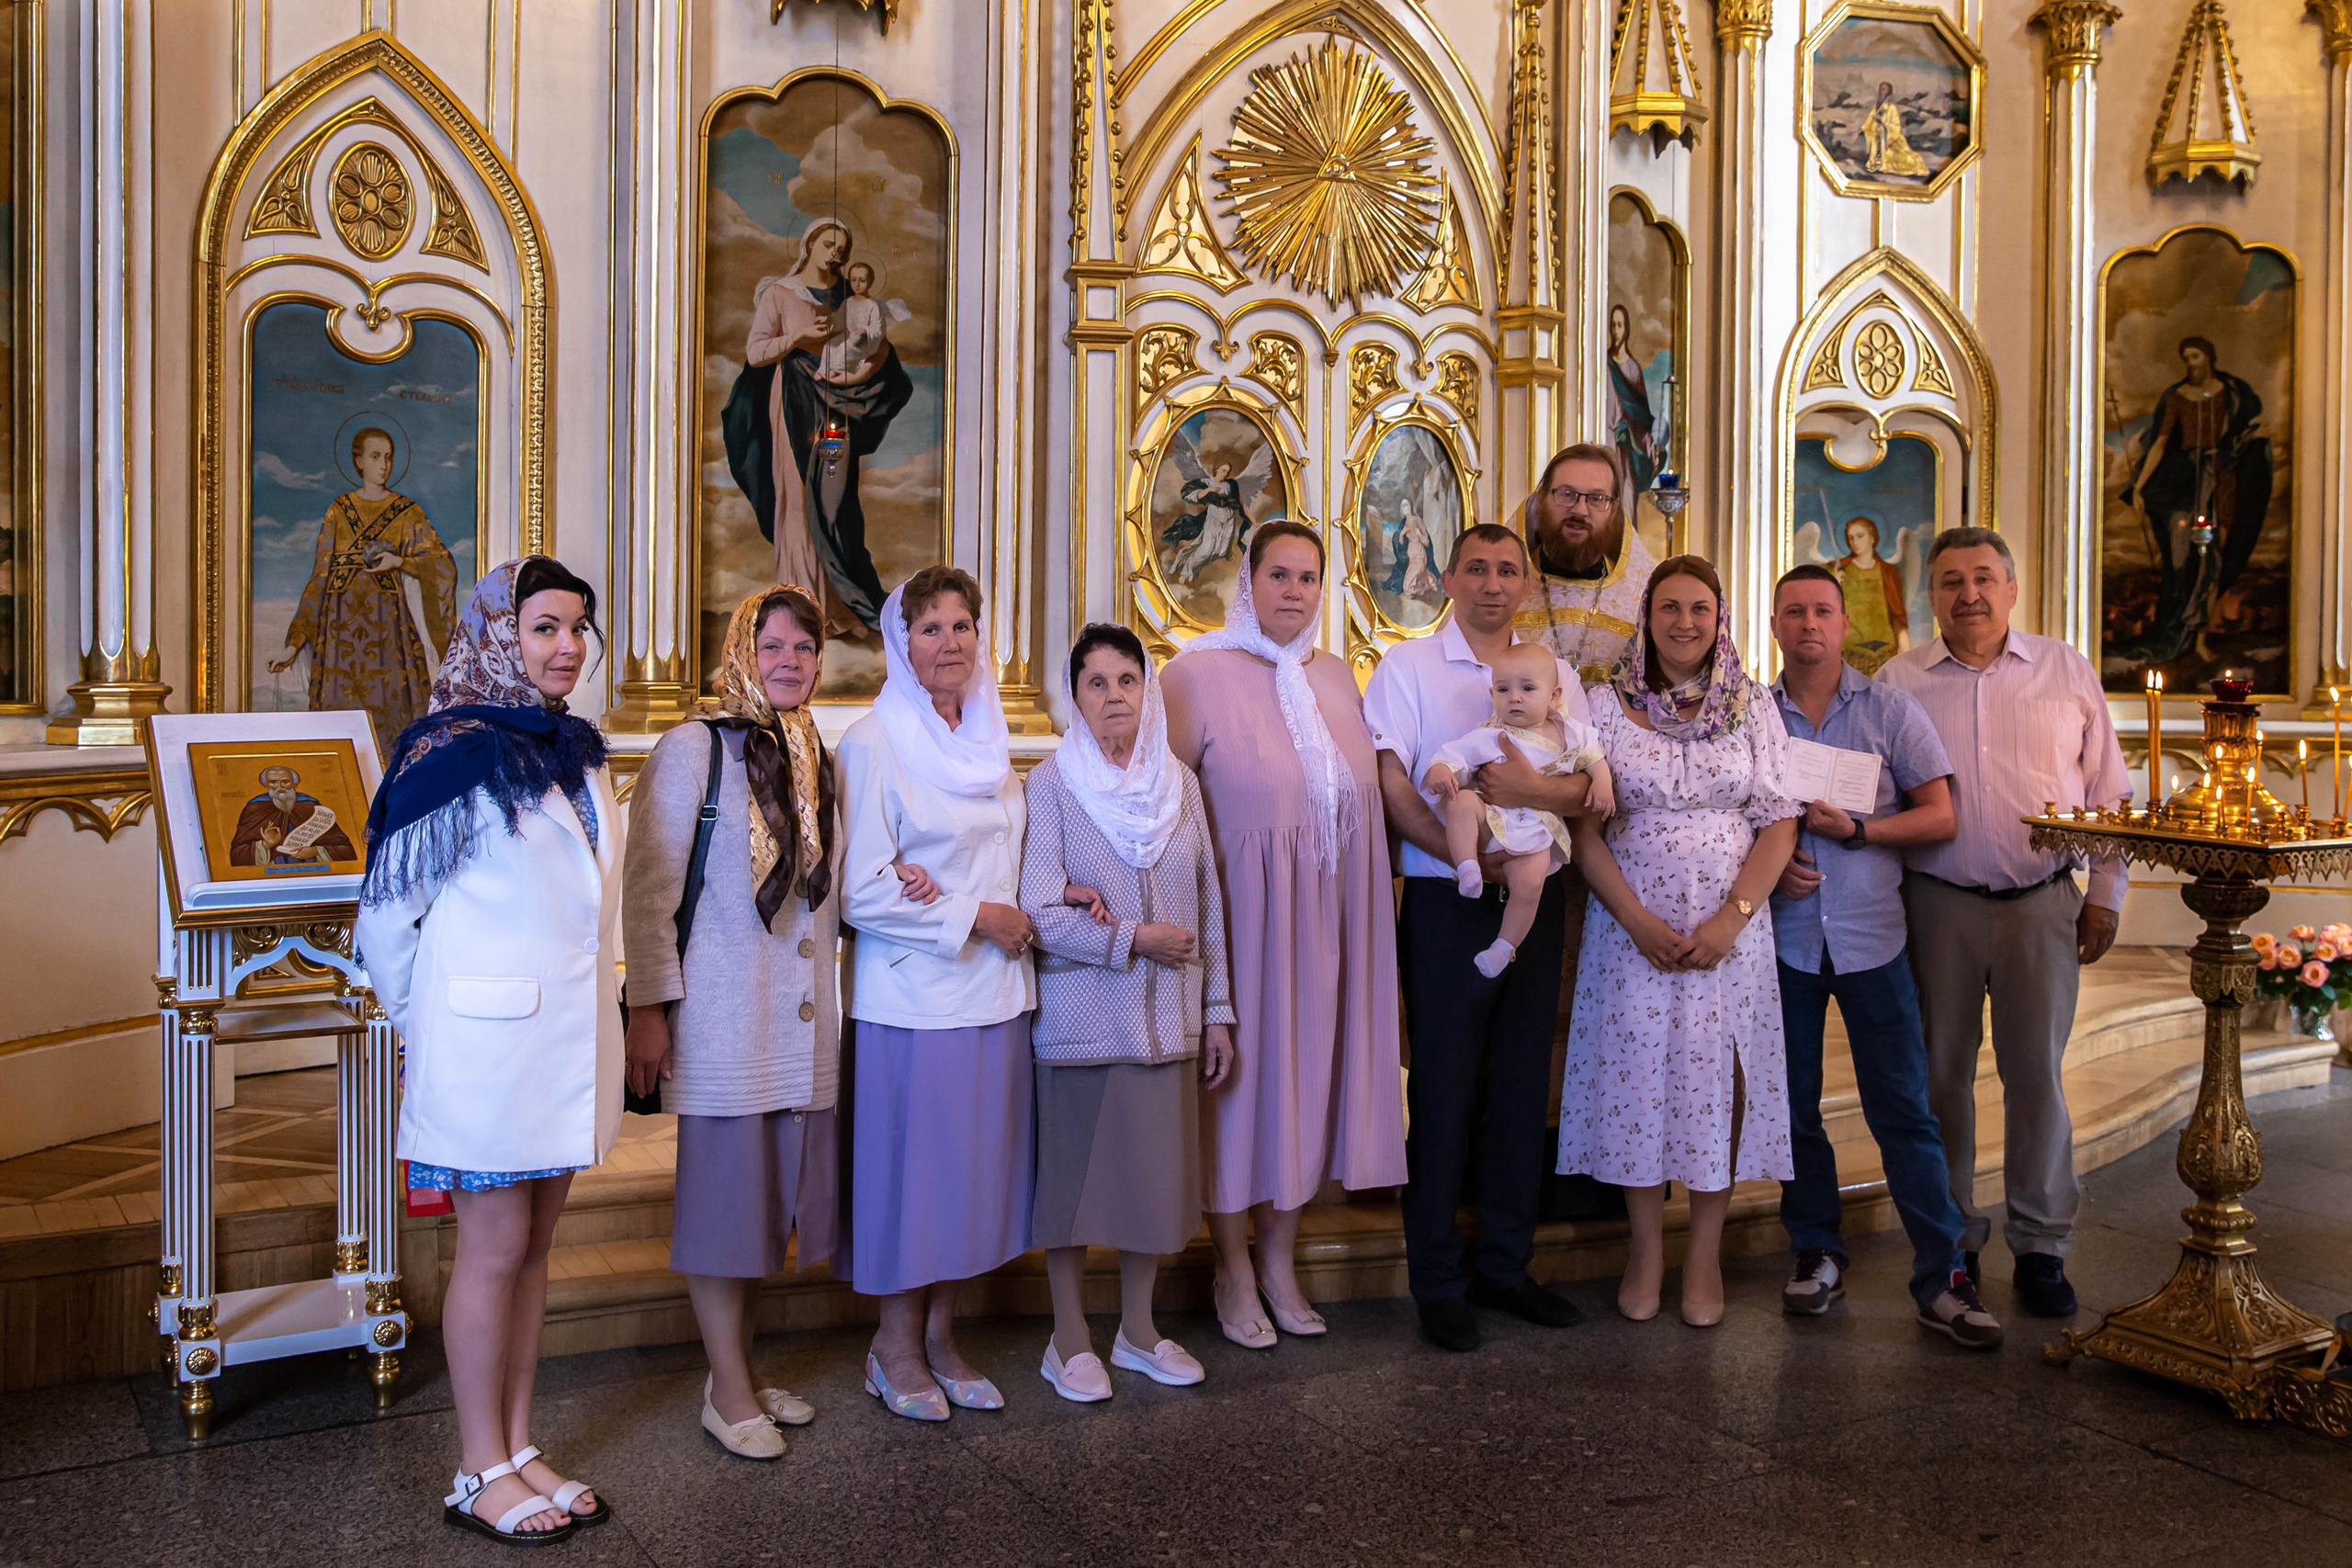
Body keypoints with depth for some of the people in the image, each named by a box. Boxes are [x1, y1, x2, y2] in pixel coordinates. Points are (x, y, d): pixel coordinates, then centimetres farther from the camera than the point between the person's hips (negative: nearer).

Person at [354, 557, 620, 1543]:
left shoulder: (576, 752, 11)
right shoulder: (454, 753, -12)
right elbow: (387, 912, -8)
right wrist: (430, 1023, 1)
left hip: (567, 1035, 7)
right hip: (489, 1042, -7)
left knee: (533, 1243, 13)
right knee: (494, 1248, 2)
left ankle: (518, 1449, 24)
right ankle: (481, 1475, 14)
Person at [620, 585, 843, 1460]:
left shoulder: (817, 760, 14)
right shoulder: (693, 751, -6)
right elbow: (648, 889, -9)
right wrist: (648, 1008, -13)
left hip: (803, 1024, 6)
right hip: (722, 1021, -6)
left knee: (769, 1199, 13)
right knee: (724, 1198, 2)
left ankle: (739, 1372, 26)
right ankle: (729, 1391, 13)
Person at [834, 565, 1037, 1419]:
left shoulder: (988, 740, 12)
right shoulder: (874, 743, -9)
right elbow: (862, 894, -13)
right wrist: (974, 918, -13)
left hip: (992, 989, 6)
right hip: (913, 993, -6)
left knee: (971, 1163, 11)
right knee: (911, 1164, 3)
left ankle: (939, 1336, 25)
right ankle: (897, 1346, 20)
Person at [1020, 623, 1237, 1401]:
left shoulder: (1179, 783, 7)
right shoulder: (1052, 783, -6)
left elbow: (1208, 906, 10)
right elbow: (1041, 914, -12)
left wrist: (1217, 1009, 9)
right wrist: (1137, 941, -13)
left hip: (1166, 1018, 4)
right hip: (1080, 1017, -4)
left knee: (1156, 1169, 10)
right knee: (1075, 1173, 4)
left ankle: (1138, 1329, 26)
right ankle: (1071, 1338, 19)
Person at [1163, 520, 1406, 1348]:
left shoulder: (1334, 676, 10)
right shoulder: (1198, 673, -8)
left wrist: (1379, 888, 10)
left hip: (1323, 917, 5)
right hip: (1241, 910, -5)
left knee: (1306, 1071, 12)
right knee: (1239, 1076, 4)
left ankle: (1280, 1260, 27)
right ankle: (1234, 1271, 19)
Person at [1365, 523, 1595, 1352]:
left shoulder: (1555, 674, 11)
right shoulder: (1406, 667, 1)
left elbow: (1583, 790, -1)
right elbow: (1394, 789, -9)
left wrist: (1530, 785, -22)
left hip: (1537, 898, 4)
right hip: (1446, 904, -4)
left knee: (1522, 1085, 9)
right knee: (1445, 1090, 0)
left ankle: (1503, 1264, 22)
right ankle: (1438, 1279, 11)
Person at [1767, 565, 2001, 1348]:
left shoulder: (1890, 709, 4)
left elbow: (1940, 816, 0)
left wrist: (1858, 829, -14)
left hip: (1871, 933, -2)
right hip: (1783, 933, 2)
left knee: (1903, 1108, -3)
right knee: (1793, 1106, 8)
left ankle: (1940, 1278, 1)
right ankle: (1816, 1252, 23)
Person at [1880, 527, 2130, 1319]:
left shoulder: (2066, 671, 7)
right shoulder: (1899, 681, 4)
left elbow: (2109, 788, 9)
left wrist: (2106, 892, 4)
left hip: (2042, 903, 0)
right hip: (1937, 903, 0)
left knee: (2037, 1072, 2)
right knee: (1942, 1072, 5)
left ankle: (2040, 1246, 14)